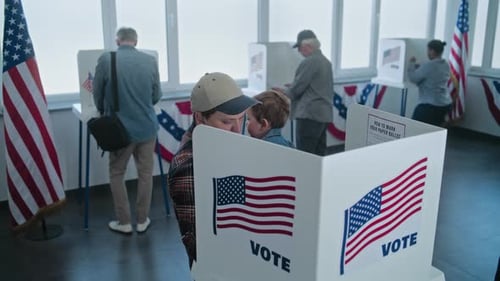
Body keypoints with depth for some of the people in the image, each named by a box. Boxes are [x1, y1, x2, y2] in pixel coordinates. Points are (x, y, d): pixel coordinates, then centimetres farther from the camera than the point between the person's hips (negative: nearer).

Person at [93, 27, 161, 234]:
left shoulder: (105, 60, -9)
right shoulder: (150, 61, -3)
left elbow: (97, 94, 1)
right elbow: (156, 96, 5)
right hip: (147, 126, 2)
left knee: (116, 174, 15)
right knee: (145, 173, 15)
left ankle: (124, 222, 21)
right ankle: (142, 220, 24)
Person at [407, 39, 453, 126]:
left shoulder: (428, 65, -18)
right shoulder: (446, 65, 10)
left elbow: (413, 78, -11)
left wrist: (412, 64, 4)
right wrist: (418, 66, 18)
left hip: (431, 105, -9)